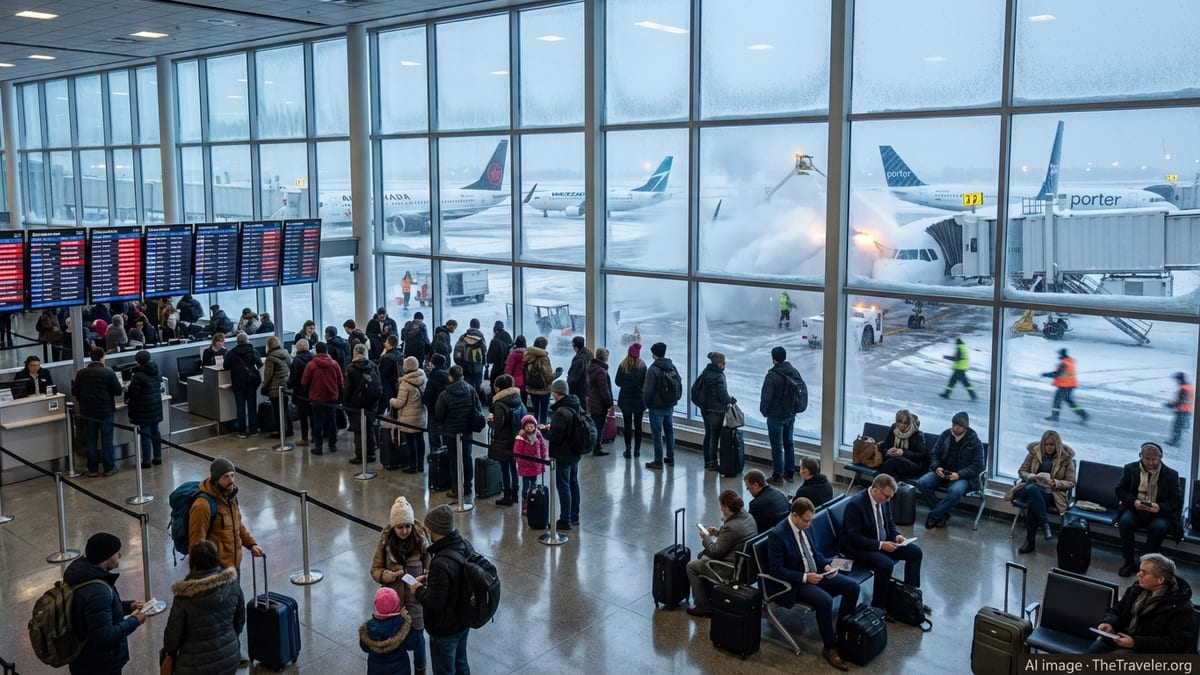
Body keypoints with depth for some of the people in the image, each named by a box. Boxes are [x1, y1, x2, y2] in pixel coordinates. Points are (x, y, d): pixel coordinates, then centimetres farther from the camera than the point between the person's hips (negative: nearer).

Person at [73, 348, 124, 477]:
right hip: (105, 411, -3)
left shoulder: (81, 373, -2)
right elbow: (118, 391, -11)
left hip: (87, 412, 3)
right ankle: (109, 468, 10)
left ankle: (92, 469, 16)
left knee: (90, 441, 11)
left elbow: (74, 391, 3)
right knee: (107, 440, 6)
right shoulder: (108, 372, -13)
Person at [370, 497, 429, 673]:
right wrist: (391, 575, -22)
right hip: (393, 599, 1)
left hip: (415, 599, -1)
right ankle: (399, 669, 39)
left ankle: (420, 669, 41)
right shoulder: (385, 541, -11)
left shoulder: (421, 540, -14)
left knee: (416, 637, 14)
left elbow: (429, 569, -6)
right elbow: (375, 570, -4)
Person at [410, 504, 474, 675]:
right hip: (464, 620, 8)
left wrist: (418, 590, -11)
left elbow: (434, 603, -28)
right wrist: (430, 577, 4)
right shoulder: (466, 545, -9)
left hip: (444, 630, -8)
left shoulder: (441, 564, -36)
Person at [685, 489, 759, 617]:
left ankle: (703, 607, 15)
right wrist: (718, 532, 9)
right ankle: (707, 594, 37)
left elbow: (716, 552, -19)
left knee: (691, 567, 7)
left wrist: (706, 538, -3)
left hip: (732, 570, -10)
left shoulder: (730, 527, -30)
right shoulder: (747, 516, -3)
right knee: (702, 555, 27)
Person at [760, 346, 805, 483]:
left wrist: (764, 411, -1)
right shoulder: (794, 372, 1)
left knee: (777, 446, 1)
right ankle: (790, 473, 27)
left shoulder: (772, 376, -21)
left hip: (776, 416, -7)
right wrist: (793, 408, 15)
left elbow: (766, 396, -19)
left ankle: (777, 476, 7)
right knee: (788, 443, 18)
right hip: (791, 414, 7)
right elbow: (802, 389, 8)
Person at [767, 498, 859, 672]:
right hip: (794, 583, -8)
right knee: (825, 600, -32)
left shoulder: (803, 527, 2)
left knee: (852, 587, -5)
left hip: (815, 574, 8)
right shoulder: (777, 534, -22)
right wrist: (805, 577, -26)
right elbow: (775, 570, -22)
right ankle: (830, 648, -14)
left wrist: (826, 565, -3)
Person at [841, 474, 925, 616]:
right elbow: (854, 537, -26)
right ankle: (878, 606, -13)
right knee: (886, 564, -32)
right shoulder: (855, 504, -26)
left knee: (915, 552, -1)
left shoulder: (883, 500, -1)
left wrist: (897, 535, -6)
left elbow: (889, 524, 15)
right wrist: (880, 545, -28)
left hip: (882, 542, 9)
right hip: (858, 548, -8)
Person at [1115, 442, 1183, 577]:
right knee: (1125, 521, -30)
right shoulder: (1130, 468, 4)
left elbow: (1177, 499, -2)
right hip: (1134, 509, 1)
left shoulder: (1171, 474, 0)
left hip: (1158, 512, -1)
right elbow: (1120, 489, 4)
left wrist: (1160, 507, -22)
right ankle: (1128, 562, -16)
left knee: (1159, 527, -33)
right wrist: (1133, 501, -16)